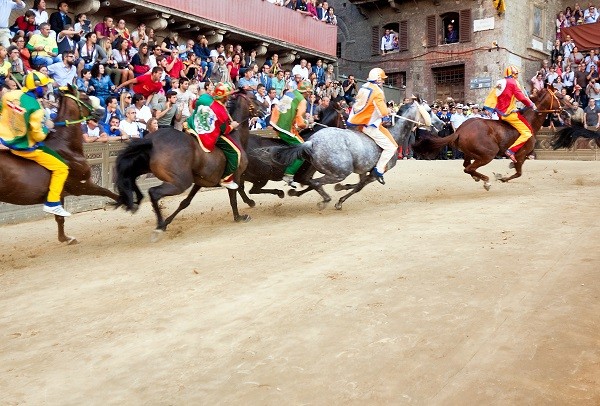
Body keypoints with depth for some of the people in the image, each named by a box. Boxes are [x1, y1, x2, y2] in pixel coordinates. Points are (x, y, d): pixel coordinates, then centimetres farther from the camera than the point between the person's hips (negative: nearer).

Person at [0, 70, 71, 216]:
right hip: (25, 148, -7)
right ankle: (52, 203, -2)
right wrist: (46, 127, -1)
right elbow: (38, 136, -20)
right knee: (61, 168, -1)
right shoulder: (35, 107, -23)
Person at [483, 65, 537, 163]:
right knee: (527, 132, -12)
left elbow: (492, 96, 17)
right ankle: (511, 150, -26)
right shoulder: (513, 82, -7)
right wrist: (532, 105, -2)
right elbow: (521, 97, -14)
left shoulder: (500, 83, 15)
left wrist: (488, 108, 22)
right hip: (509, 113, -9)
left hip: (500, 113, 9)